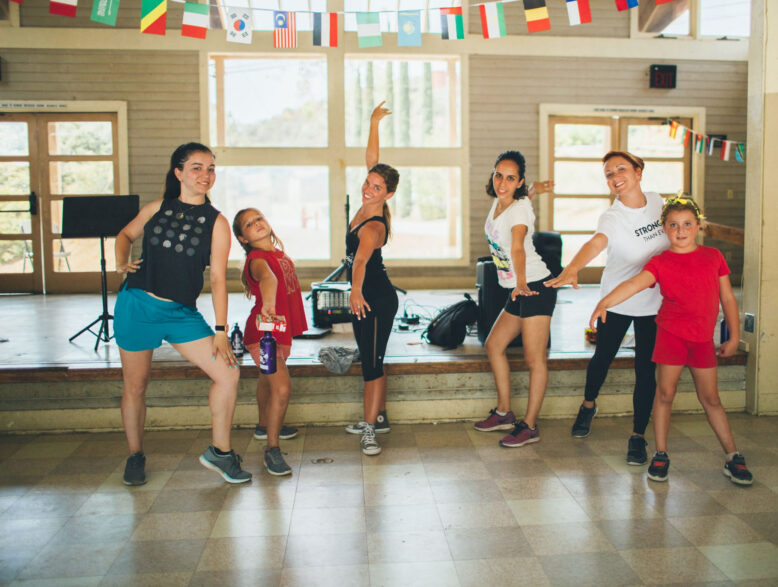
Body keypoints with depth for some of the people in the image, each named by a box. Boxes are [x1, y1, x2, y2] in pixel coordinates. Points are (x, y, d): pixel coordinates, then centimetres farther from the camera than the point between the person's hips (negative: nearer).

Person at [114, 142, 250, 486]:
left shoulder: (216, 223, -2)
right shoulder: (156, 209, 3)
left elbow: (218, 278, -6)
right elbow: (126, 234, 21)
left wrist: (221, 330, -10)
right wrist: (121, 262, 0)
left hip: (182, 313, 0)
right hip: (137, 306, 0)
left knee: (228, 372, -10)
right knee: (135, 385, 9)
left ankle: (219, 451, 8)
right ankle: (135, 456, 33)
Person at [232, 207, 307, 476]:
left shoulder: (279, 253, 7)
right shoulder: (257, 258, -20)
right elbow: (267, 277, -44)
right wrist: (268, 304, -64)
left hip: (281, 330, 9)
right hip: (263, 332, -9)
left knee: (267, 380, 28)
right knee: (281, 388, -18)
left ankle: (265, 426, 48)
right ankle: (272, 449, -6)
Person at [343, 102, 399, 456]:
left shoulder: (373, 227, -25)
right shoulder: (372, 206, -1)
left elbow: (362, 258, -45)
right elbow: (372, 159, 8)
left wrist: (356, 291, -59)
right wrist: (374, 124, 9)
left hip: (377, 299, -10)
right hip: (364, 297, 10)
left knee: (372, 363, -7)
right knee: (368, 359, 17)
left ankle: (369, 429, -2)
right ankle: (378, 417, 29)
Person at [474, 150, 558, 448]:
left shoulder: (520, 208, -18)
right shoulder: (498, 202, 5)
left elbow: (518, 246, -36)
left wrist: (521, 283, -51)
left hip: (535, 287, -10)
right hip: (518, 291, 10)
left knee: (534, 359, -6)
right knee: (494, 345, 14)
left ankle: (530, 426, 3)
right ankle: (504, 413, 26)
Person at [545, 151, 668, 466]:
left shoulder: (657, 201, -5)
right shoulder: (611, 217, -21)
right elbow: (596, 242, -43)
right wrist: (572, 268, -63)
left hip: (654, 302, 2)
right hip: (616, 300, -2)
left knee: (646, 371, 1)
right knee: (603, 358, 13)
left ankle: (638, 436, 15)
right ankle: (588, 405, 43)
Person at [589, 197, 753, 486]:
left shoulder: (713, 256, 5)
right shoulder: (660, 262, -4)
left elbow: (727, 298, 11)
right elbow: (633, 284, -22)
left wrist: (734, 336, 10)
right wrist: (604, 303, -39)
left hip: (703, 338, 2)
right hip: (671, 334, -2)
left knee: (711, 399, 10)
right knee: (665, 394, 2)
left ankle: (733, 457, 23)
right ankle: (661, 455, 15)